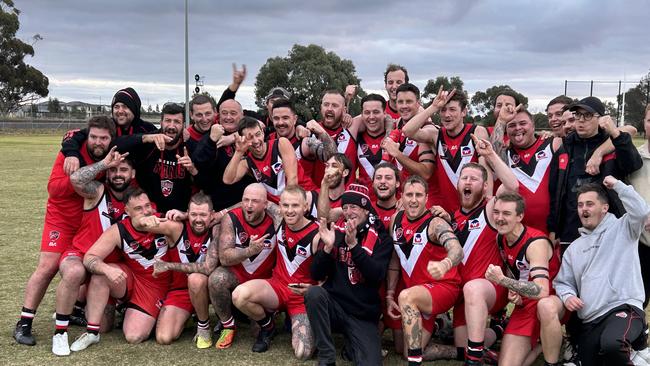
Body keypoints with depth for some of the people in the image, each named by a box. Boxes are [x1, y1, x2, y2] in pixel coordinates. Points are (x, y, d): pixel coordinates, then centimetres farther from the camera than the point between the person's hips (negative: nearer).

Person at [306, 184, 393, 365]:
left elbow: (377, 276, -18)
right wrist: (328, 247, -18)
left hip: (363, 315, -2)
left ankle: (350, 341, 9)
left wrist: (353, 244, -26)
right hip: (334, 305, 2)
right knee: (314, 292, -31)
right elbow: (316, 275, -1)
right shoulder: (336, 231, 2)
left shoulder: (380, 237, -2)